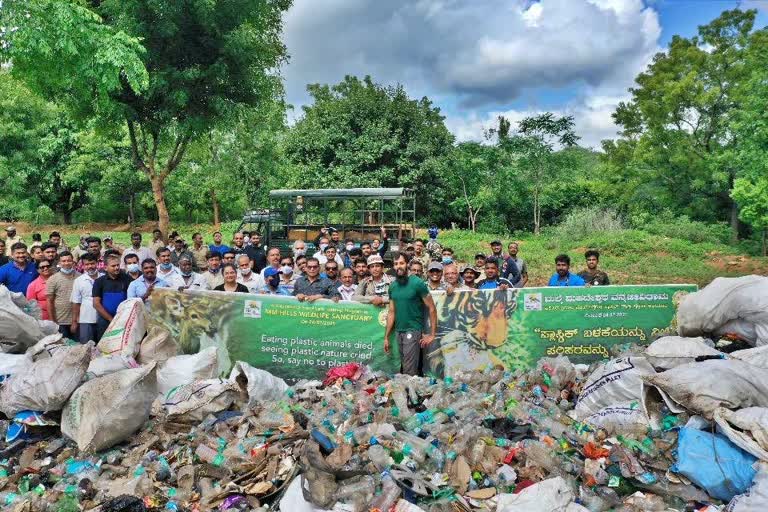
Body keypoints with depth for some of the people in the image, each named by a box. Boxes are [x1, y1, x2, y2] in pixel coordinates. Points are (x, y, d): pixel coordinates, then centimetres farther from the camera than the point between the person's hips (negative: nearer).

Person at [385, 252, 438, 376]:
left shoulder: (417, 283, -9)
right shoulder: (392, 286, 8)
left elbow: (431, 308, -8)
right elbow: (391, 312, 12)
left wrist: (432, 334, -11)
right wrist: (386, 337, 10)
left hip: (413, 331, -6)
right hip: (398, 332, 6)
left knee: (409, 372, -8)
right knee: (403, 367, 15)